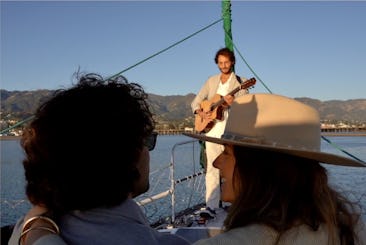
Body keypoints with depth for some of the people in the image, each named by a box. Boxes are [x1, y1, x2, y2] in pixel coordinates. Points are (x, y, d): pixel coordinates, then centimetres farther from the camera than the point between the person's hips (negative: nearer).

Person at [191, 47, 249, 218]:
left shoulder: (240, 82, 5)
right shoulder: (211, 81, 16)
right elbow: (196, 102, 16)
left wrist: (233, 103, -24)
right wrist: (201, 113, -4)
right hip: (211, 129, 3)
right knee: (212, 168, -2)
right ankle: (211, 206, -4)